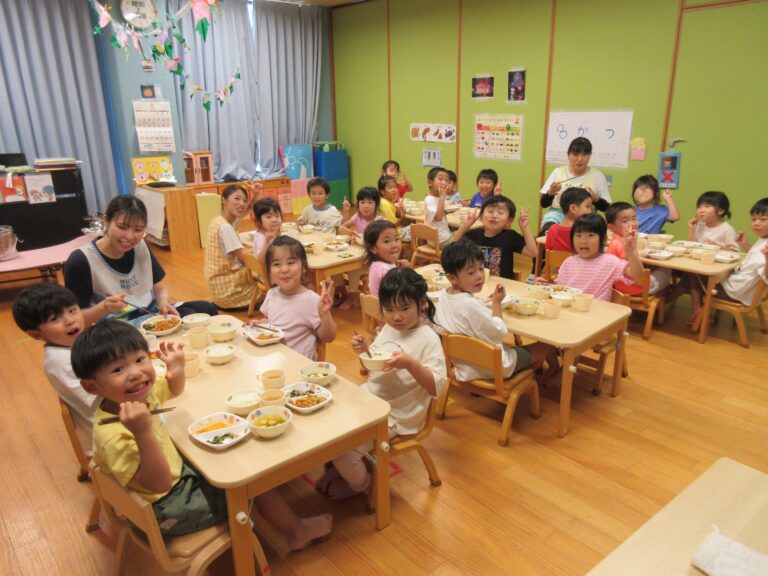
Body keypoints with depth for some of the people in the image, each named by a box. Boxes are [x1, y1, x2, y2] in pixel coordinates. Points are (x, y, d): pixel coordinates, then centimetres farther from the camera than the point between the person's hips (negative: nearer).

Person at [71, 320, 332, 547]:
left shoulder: (140, 392, -9)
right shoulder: (113, 435, -34)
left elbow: (174, 391, 11)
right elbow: (160, 483, -37)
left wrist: (177, 369, -12)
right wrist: (143, 432, -51)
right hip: (168, 511, -9)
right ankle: (297, 531, 23)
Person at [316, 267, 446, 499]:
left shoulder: (428, 339, -18)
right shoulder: (388, 328, 4)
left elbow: (437, 387, -24)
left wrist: (410, 363, -38)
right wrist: (362, 349, -4)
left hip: (395, 415, -7)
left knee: (342, 447, -16)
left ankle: (358, 483, 16)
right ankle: (338, 466, 30)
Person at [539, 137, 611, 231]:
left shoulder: (598, 176, 8)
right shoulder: (558, 172, 10)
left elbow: (606, 207, 9)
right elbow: (544, 204, 9)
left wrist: (595, 199, -11)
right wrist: (550, 193, -12)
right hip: (557, 214, 0)